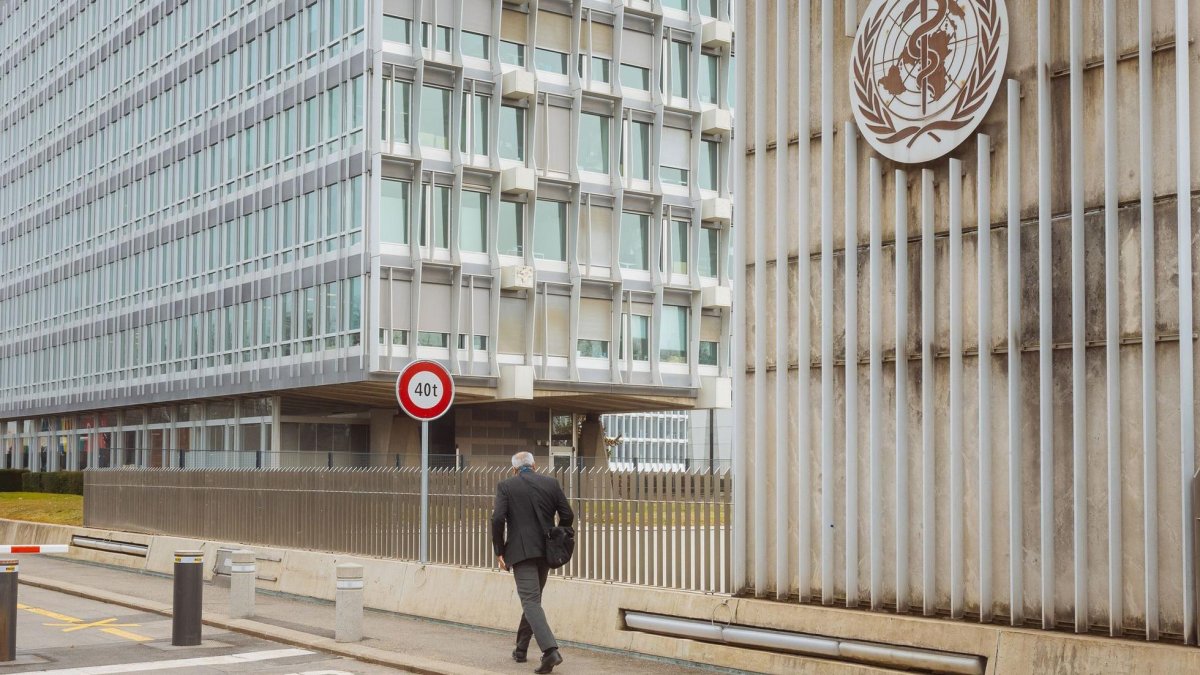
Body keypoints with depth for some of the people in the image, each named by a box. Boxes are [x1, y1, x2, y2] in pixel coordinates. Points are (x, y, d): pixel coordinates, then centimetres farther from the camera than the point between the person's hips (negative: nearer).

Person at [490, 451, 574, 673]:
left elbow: (498, 519, -11)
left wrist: (500, 551, -2)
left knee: (531, 601, -8)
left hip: (521, 551, -4)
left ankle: (550, 650, -23)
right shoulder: (551, 483, 6)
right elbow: (567, 516, 4)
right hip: (545, 552, 4)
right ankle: (521, 649, 28)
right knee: (533, 599, 19)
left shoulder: (506, 486, -2)